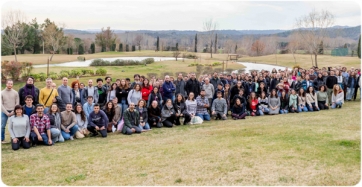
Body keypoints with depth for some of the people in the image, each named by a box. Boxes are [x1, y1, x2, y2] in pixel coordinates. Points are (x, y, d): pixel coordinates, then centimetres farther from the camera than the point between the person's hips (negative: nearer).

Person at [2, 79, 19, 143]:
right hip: (4, 112, 0)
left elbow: (17, 103, 2)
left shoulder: (15, 93, 3)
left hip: (13, 112, 0)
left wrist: (13, 111, -9)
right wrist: (7, 113, -8)